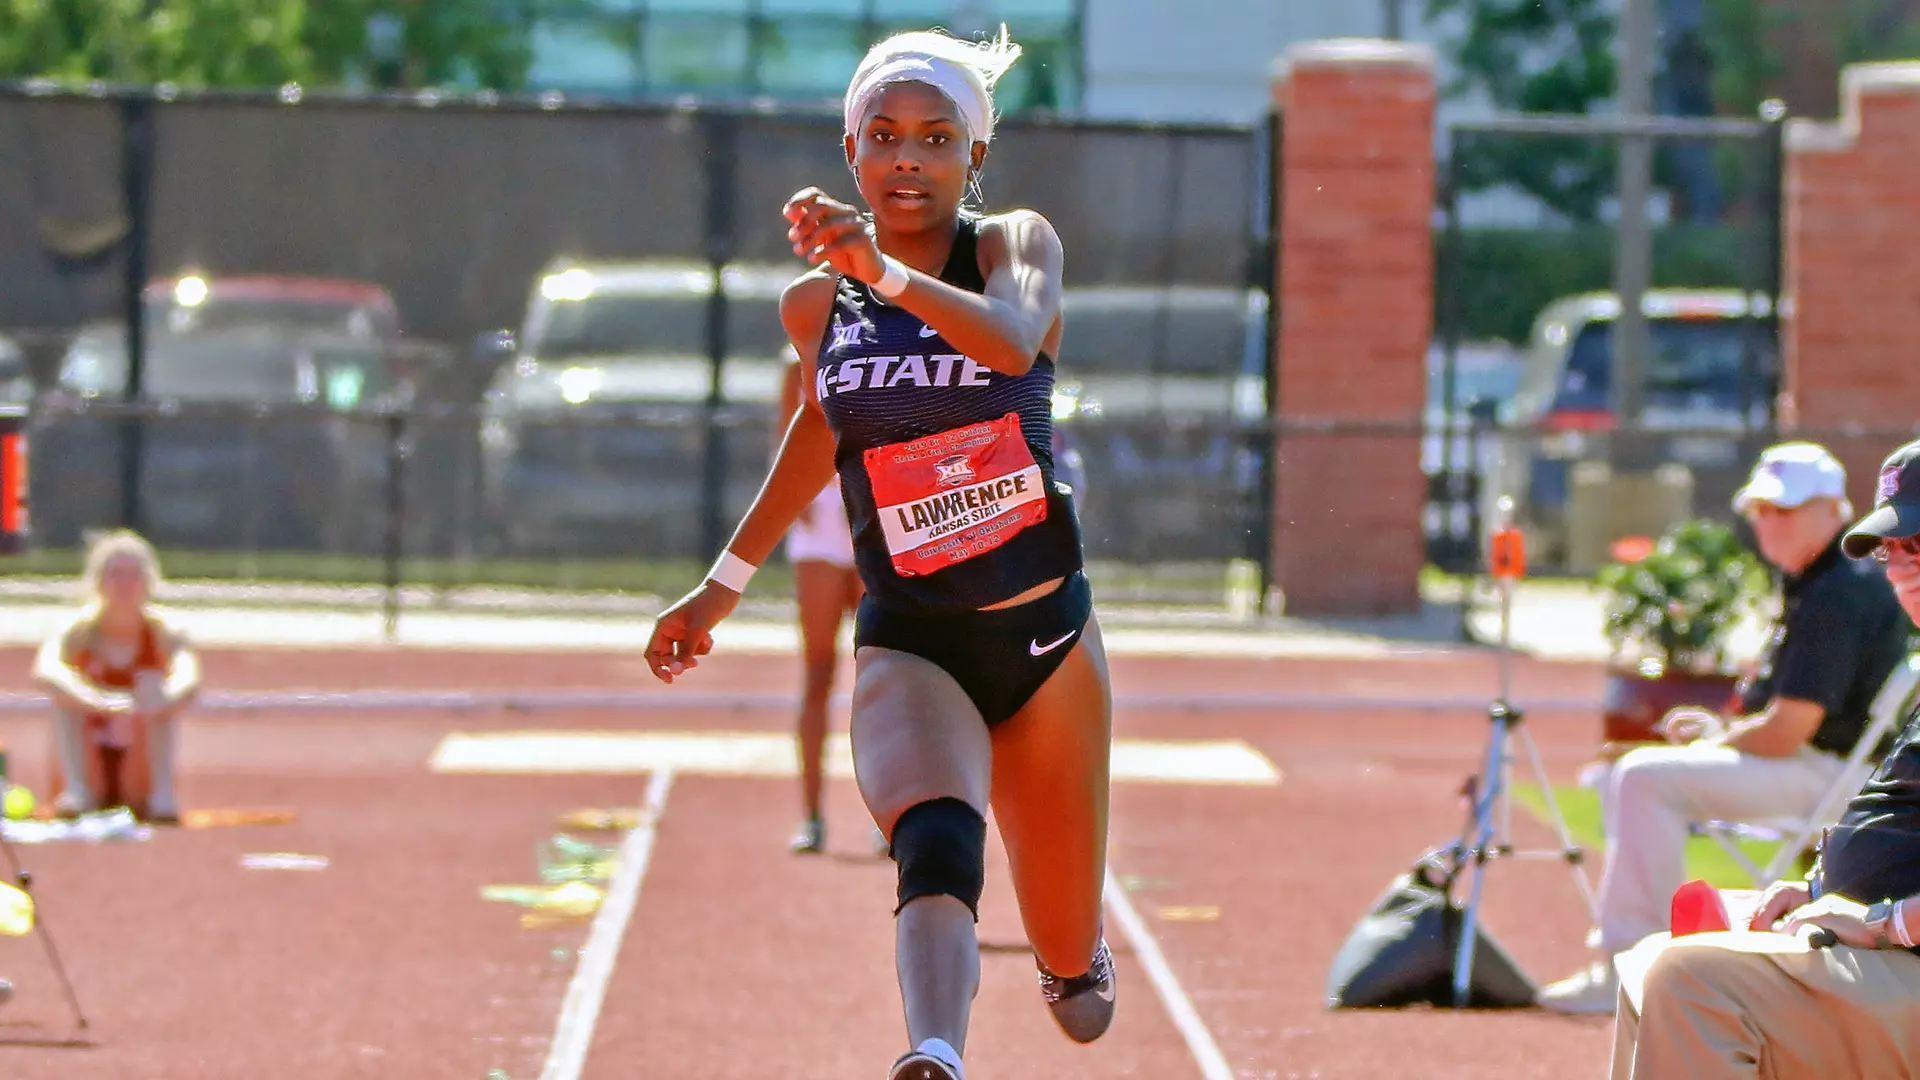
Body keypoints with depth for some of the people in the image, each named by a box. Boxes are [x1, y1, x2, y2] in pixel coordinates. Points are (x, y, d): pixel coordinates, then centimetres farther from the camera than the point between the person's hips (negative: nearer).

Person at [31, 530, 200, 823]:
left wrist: (163, 701, -52)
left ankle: (163, 795, -30)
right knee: (64, 691, -20)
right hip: (91, 774, 0)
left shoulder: (163, 634, -5)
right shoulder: (80, 632, -6)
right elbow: (45, 670, -30)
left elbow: (188, 679, -28)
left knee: (152, 683, -21)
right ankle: (76, 789, -32)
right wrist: (98, 702, -50)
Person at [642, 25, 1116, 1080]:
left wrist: (887, 274, -44)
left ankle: (1075, 961, 51)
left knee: (1072, 968, 13)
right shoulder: (815, 302, 3)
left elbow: (1015, 340, -28)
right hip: (906, 646, 0)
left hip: (1045, 636, 0)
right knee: (934, 851, -33)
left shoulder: (1017, 244, -4)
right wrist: (724, 582, 28)